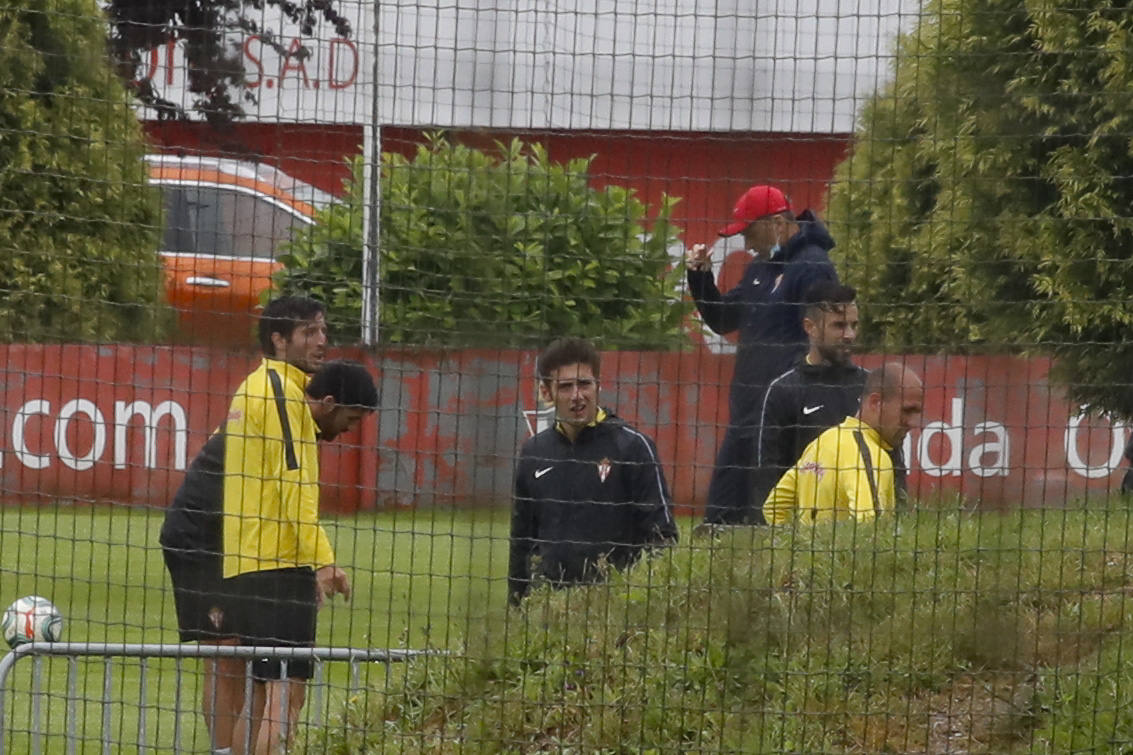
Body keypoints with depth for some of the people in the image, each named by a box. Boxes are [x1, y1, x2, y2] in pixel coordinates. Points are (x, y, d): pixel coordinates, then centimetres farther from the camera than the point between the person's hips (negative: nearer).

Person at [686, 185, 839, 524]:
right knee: (721, 506, 9)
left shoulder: (812, 268, -11)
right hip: (746, 408, 10)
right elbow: (722, 320, 27)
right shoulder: (760, 268, 19)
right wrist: (701, 276, 11)